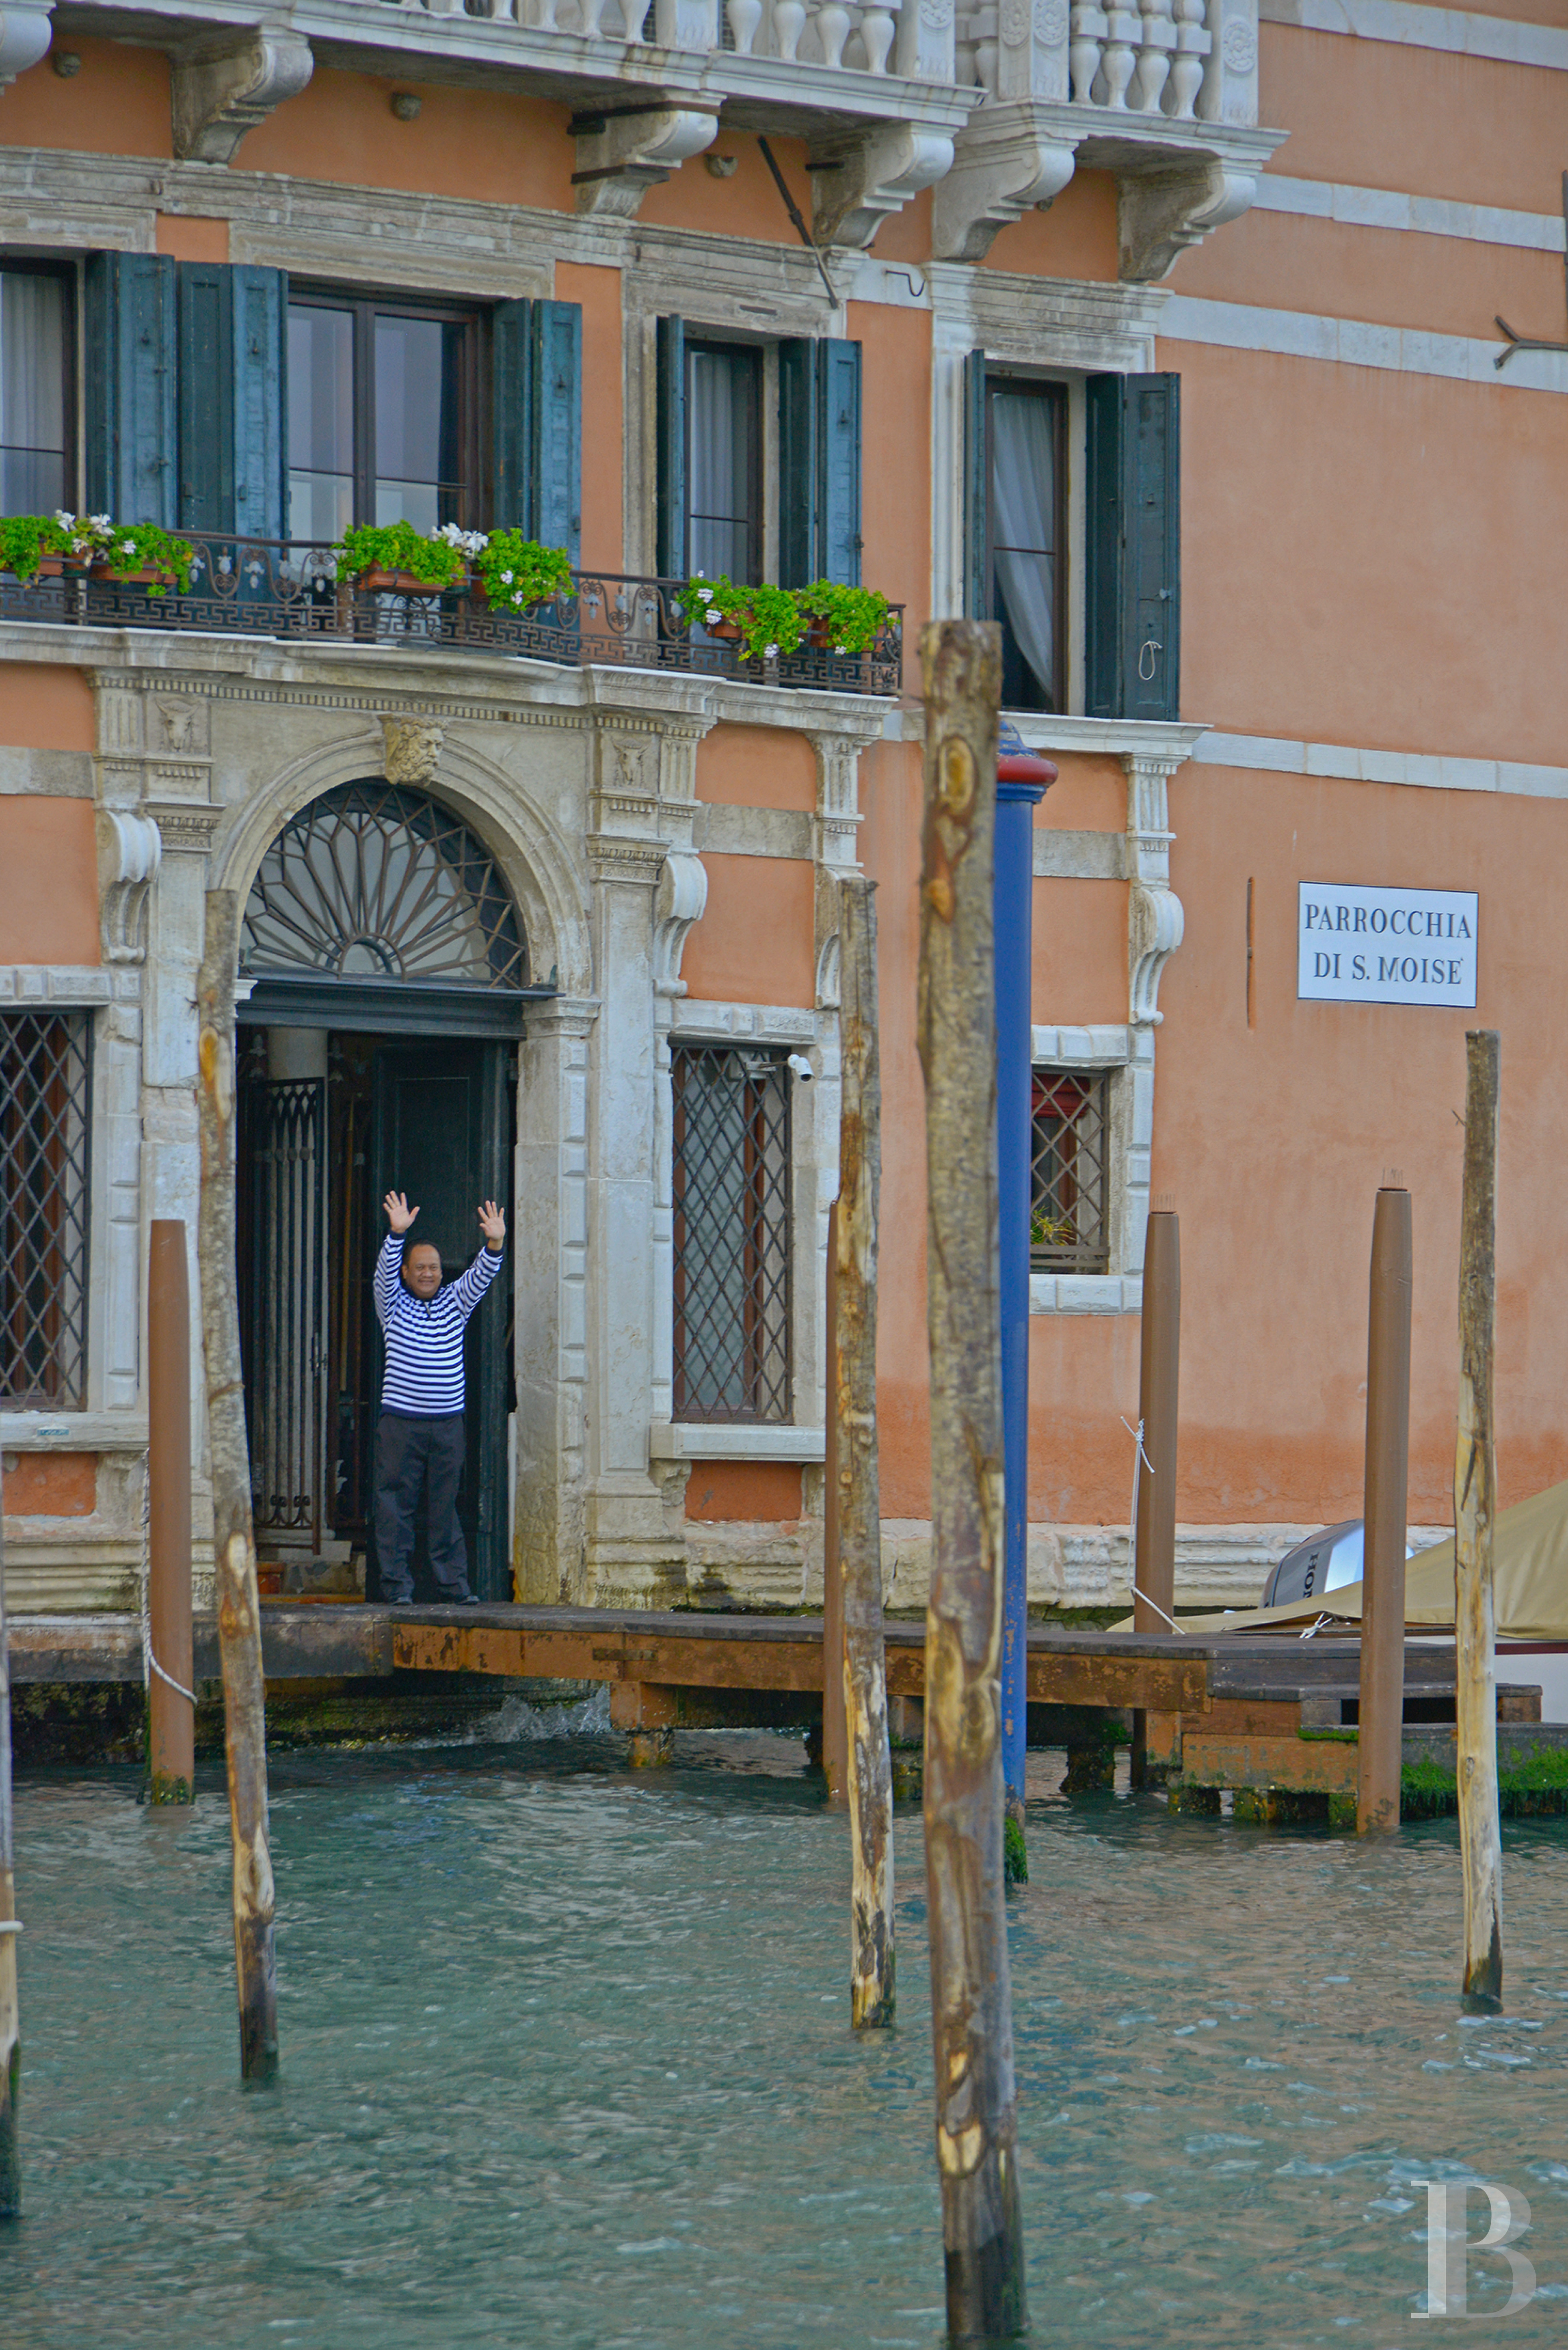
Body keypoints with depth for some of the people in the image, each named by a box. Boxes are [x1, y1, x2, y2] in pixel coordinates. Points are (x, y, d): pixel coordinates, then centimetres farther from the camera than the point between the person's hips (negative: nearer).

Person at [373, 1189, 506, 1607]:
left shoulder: (454, 1302, 12)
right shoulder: (393, 1304, 5)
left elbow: (481, 1275, -1)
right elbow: (386, 1270, -12)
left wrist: (495, 1243, -20)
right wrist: (397, 1233, -29)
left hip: (448, 1423, 2)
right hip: (401, 1423, -2)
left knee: (445, 1507, 6)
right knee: (396, 1505, -3)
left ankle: (455, 1584, 9)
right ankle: (398, 1586, 0)